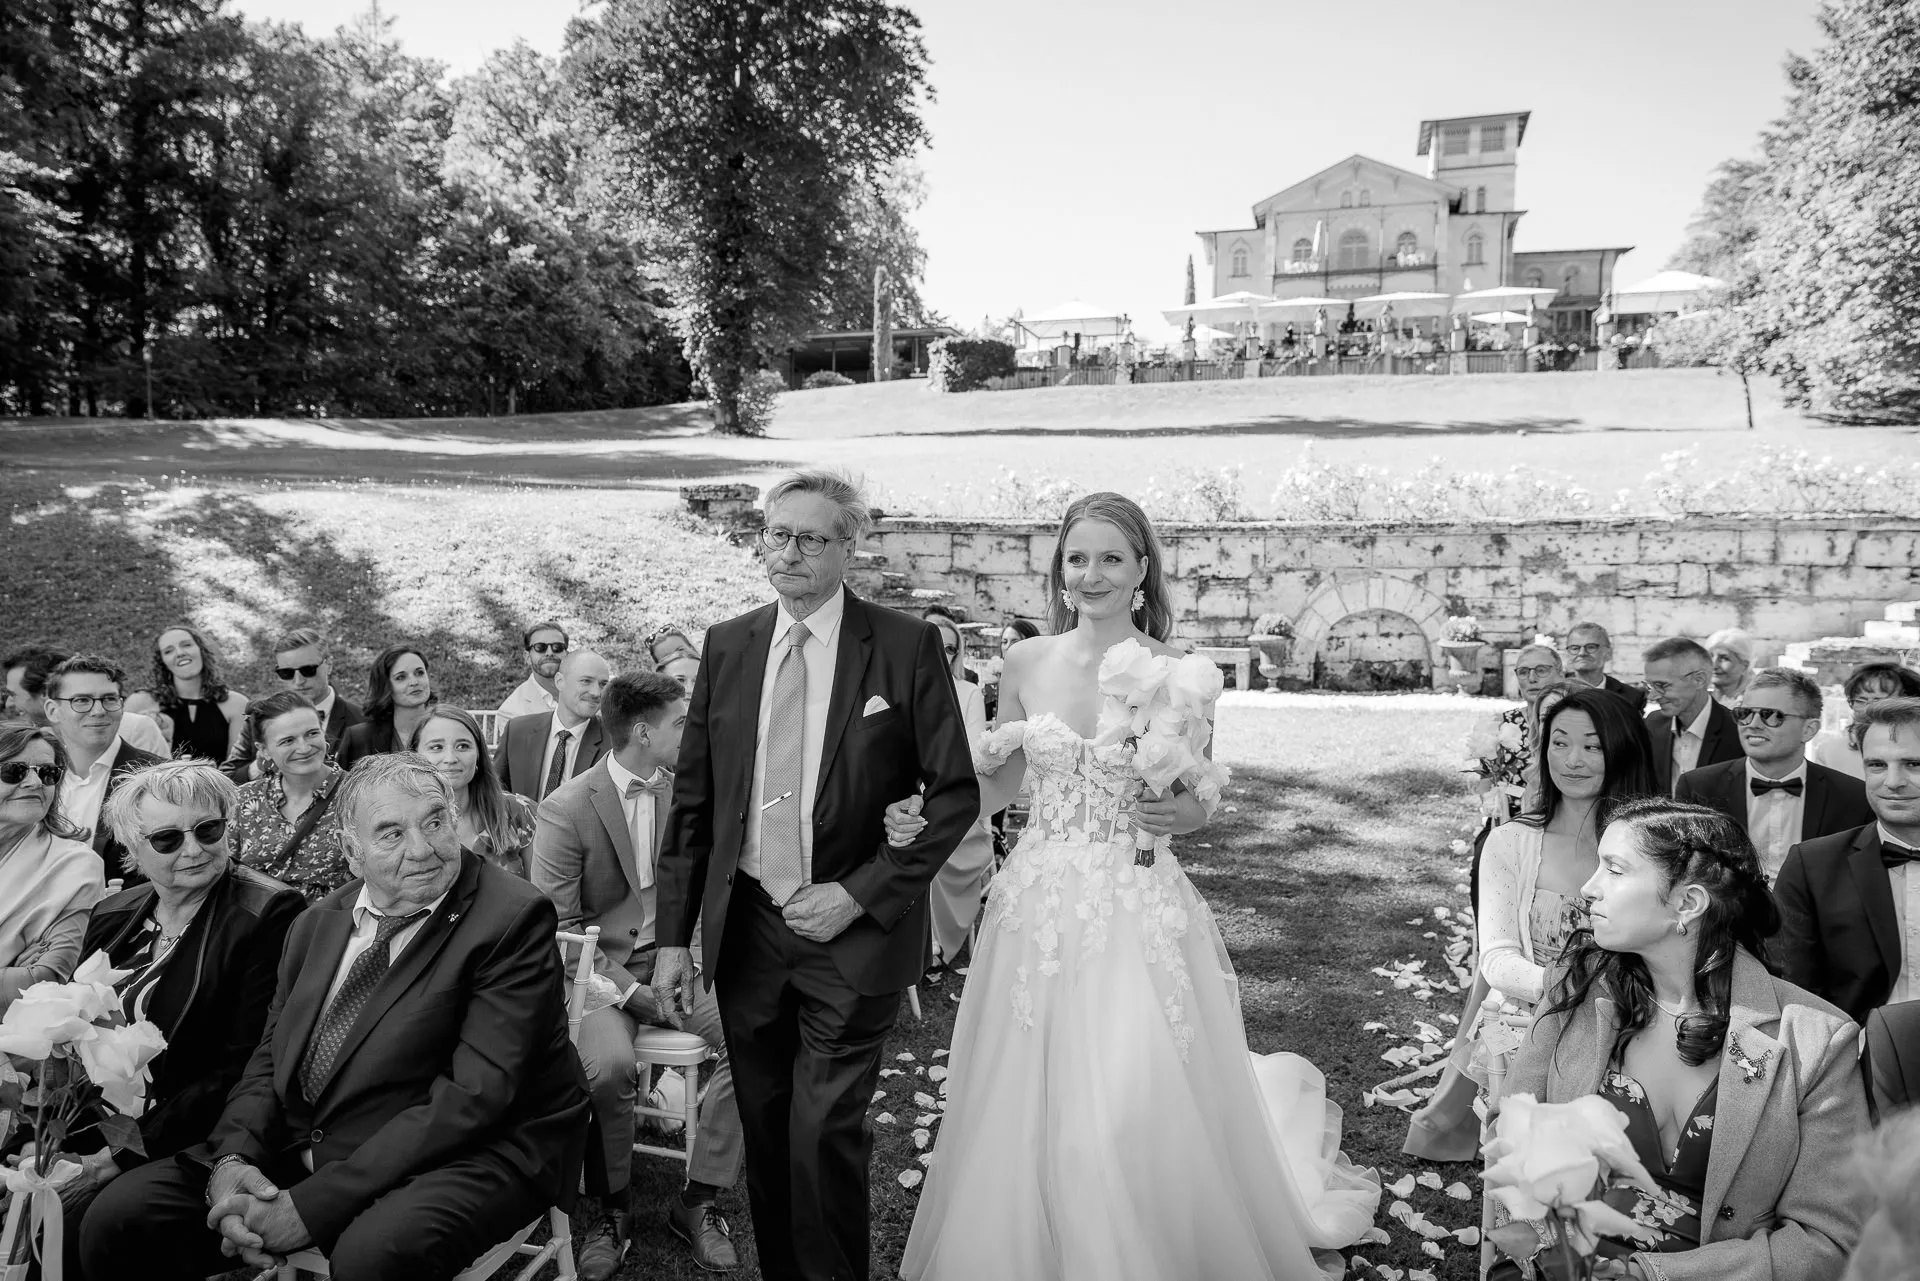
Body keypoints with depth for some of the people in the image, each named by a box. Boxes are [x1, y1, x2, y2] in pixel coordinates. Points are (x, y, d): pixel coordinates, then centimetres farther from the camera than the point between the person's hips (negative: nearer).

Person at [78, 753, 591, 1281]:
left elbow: (475, 1095, -20)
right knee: (118, 1218, -5)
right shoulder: (317, 923, 11)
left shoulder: (514, 920, -14)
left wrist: (312, 1204, -22)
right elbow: (271, 1058, 11)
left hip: (465, 1154, -6)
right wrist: (232, 1162, -11)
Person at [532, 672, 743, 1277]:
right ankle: (613, 1209, -5)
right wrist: (629, 990, -15)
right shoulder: (566, 809, -10)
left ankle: (696, 1201, -5)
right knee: (608, 1065, -32)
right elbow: (559, 926, -8)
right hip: (602, 966, -3)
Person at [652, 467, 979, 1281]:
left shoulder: (906, 647, -8)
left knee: (825, 1132, -1)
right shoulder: (726, 645, 4)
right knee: (763, 1130, 15)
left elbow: (955, 794, -6)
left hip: (851, 932, -4)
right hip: (744, 929, 4)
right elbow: (692, 801, 6)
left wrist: (860, 894, -12)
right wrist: (673, 936, 2)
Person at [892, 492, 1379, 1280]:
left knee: (1145, 1110, 0)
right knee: (1029, 1111, 12)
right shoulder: (1026, 663, 2)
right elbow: (1001, 784, 10)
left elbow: (1198, 793, 2)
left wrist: (1191, 812, -19)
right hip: (1042, 903, 3)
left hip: (1139, 907, -3)